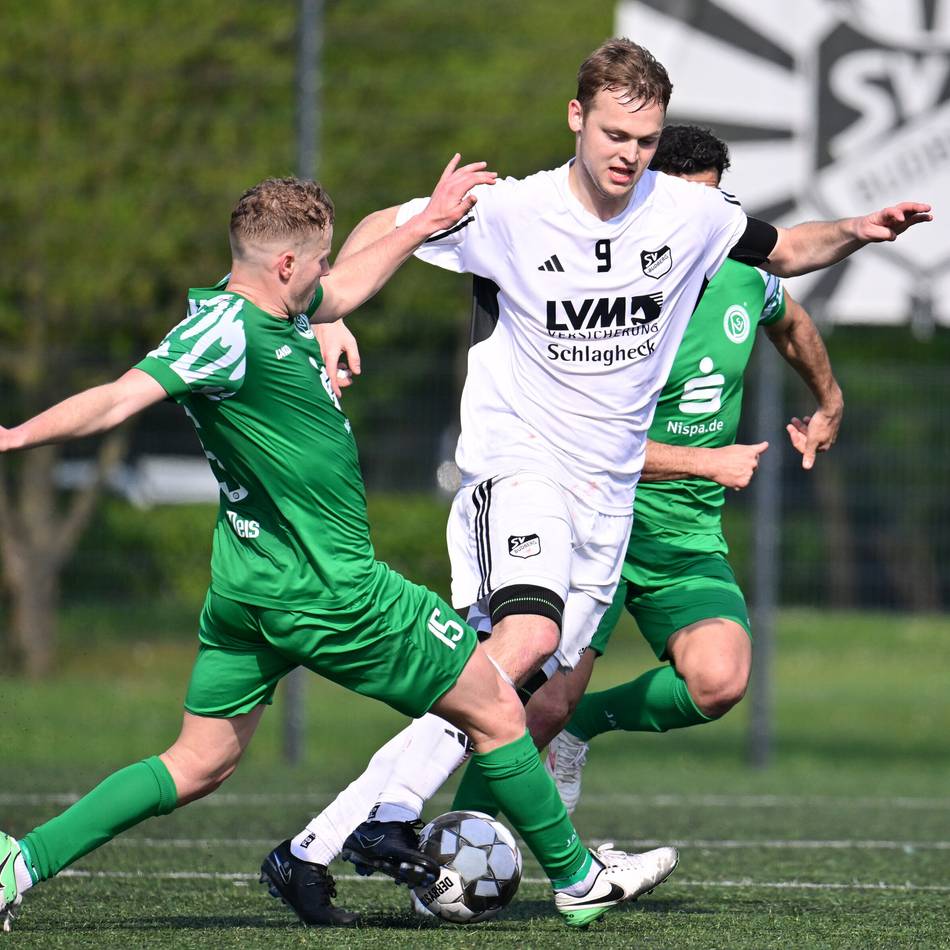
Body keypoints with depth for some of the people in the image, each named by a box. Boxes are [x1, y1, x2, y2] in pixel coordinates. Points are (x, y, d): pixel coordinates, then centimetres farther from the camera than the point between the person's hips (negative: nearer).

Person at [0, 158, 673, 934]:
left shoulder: (260, 304, 7)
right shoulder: (229, 333, -24)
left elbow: (340, 292, 28)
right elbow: (119, 401, -30)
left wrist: (427, 223, 31)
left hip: (249, 587, 10)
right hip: (327, 591, -10)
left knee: (197, 765, 13)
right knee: (497, 712, 7)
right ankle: (576, 878, 21)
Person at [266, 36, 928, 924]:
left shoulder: (688, 214, 2)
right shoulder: (511, 212, -10)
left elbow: (782, 251, 20)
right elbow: (384, 229, -1)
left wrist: (854, 233, 1)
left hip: (610, 487, 5)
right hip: (518, 460, -5)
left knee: (545, 689, -3)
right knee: (528, 636, -30)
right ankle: (384, 809, -26)